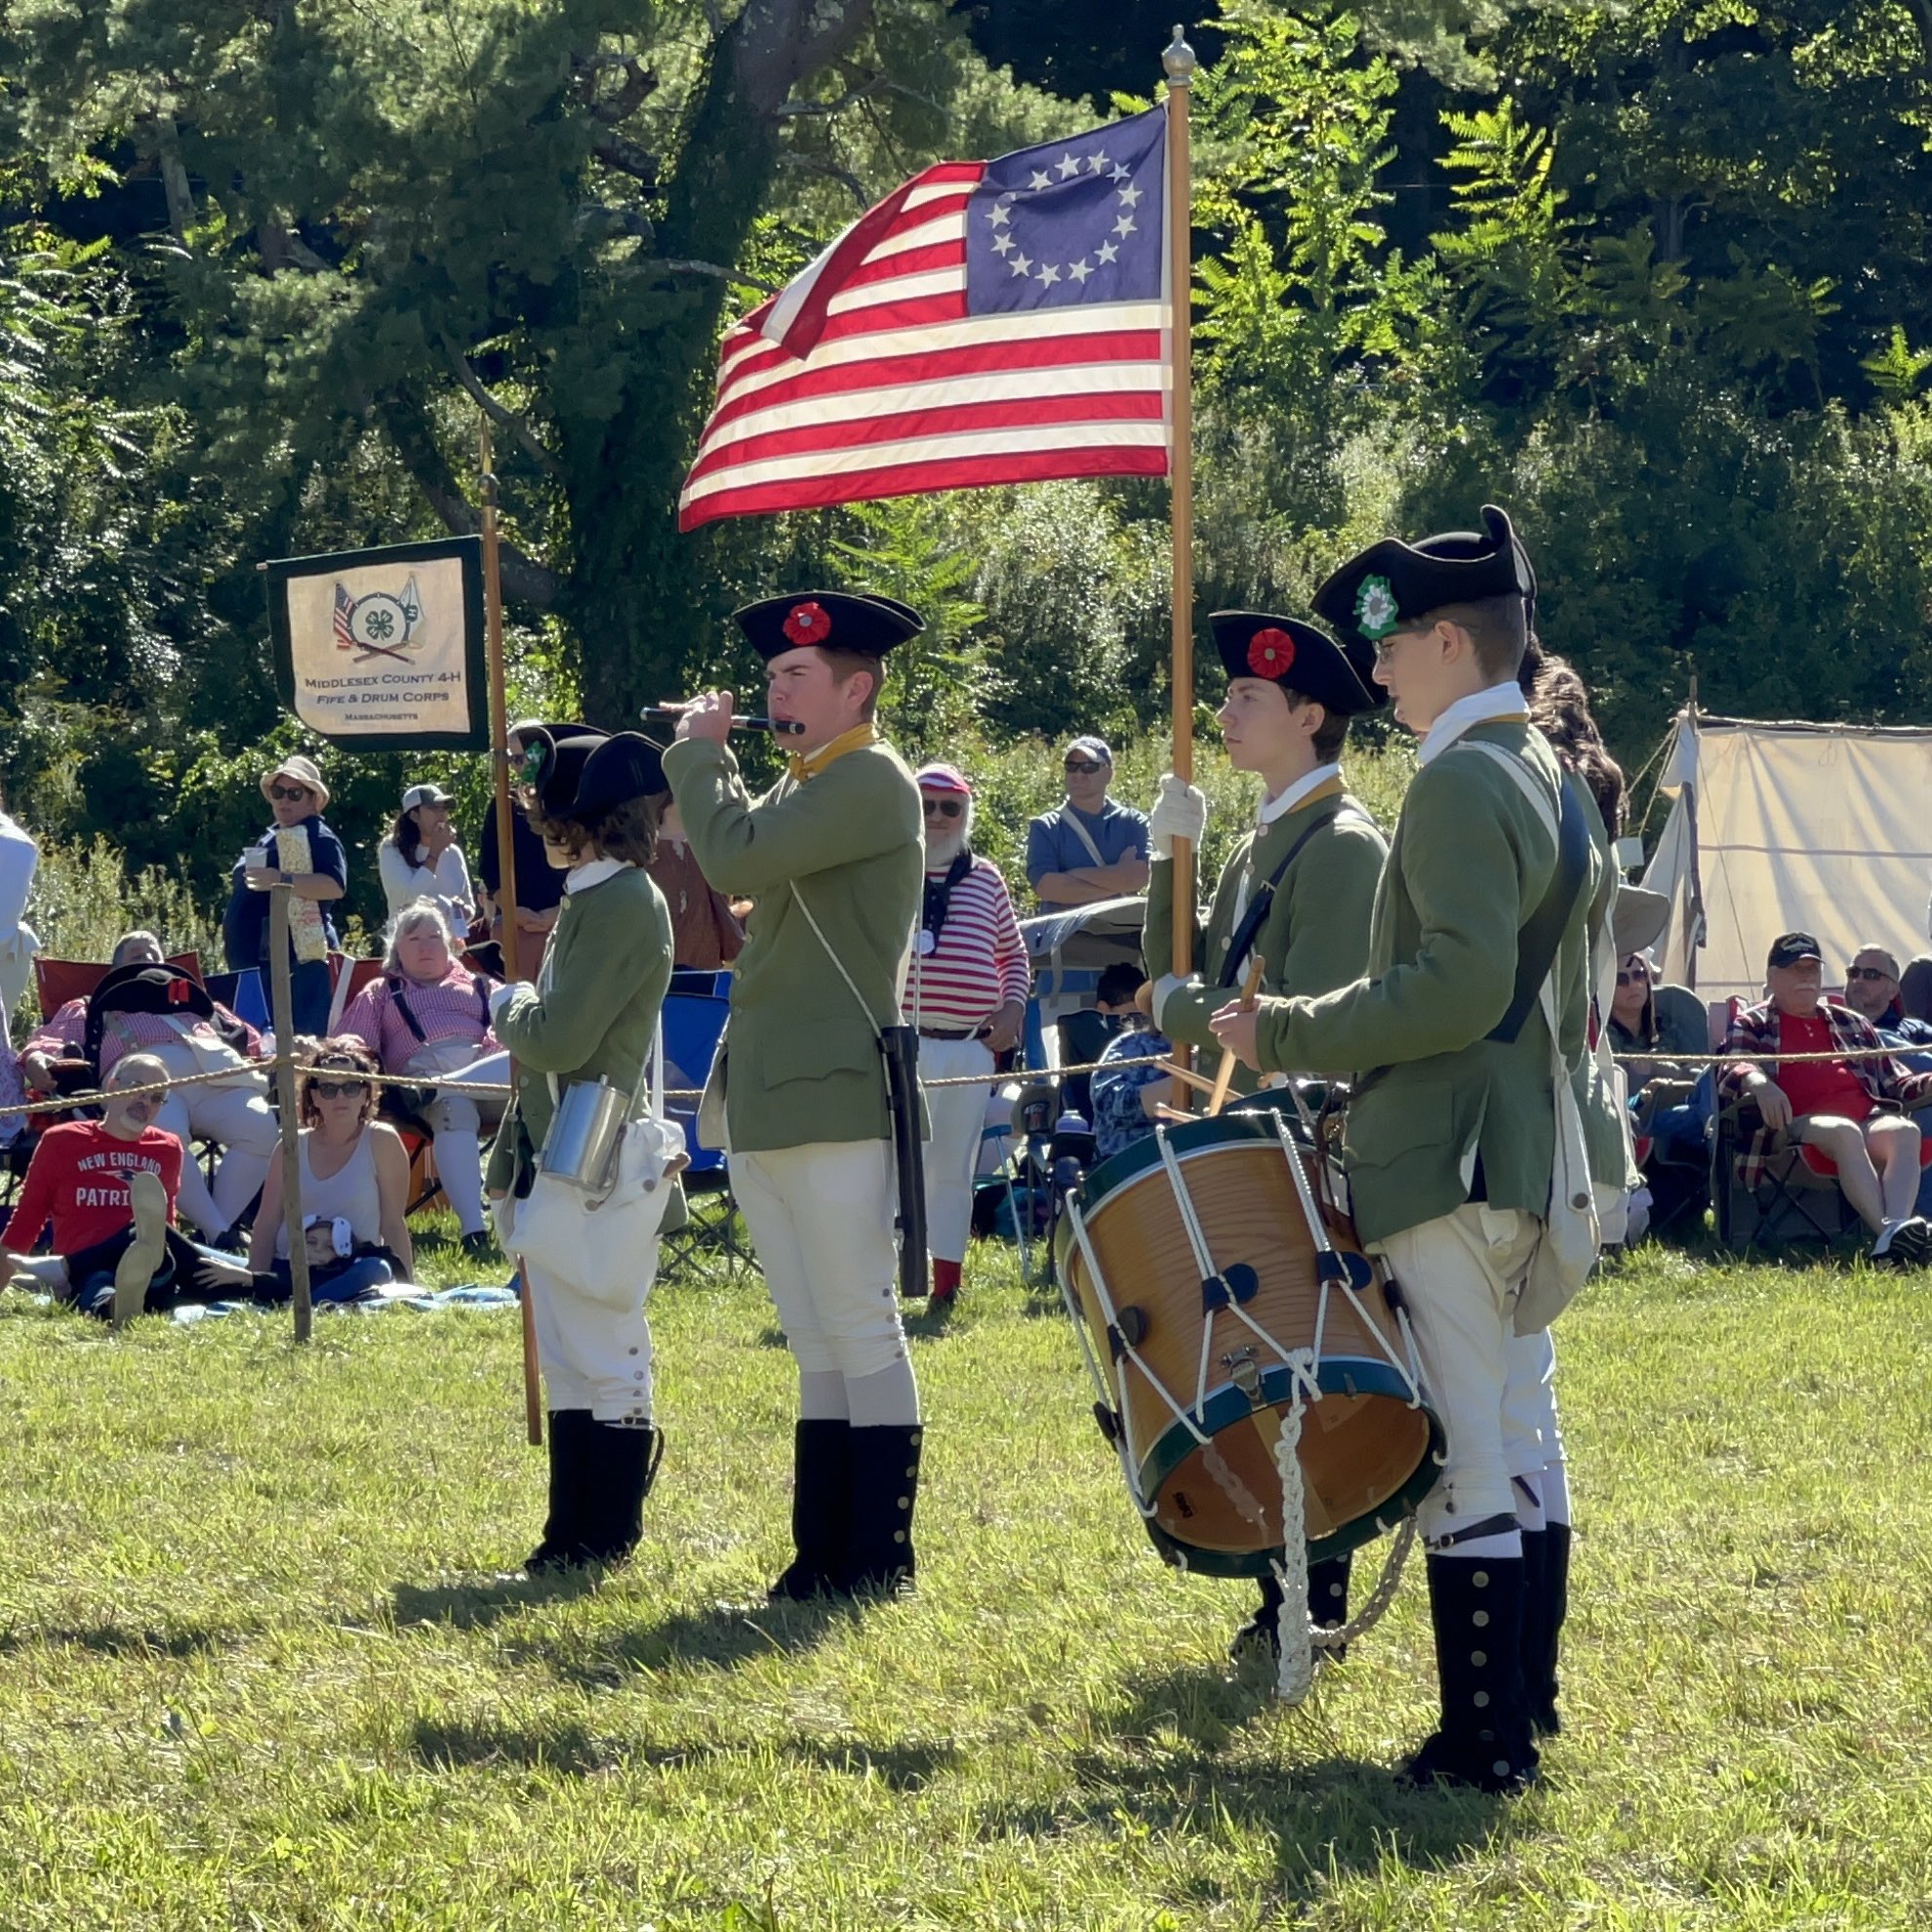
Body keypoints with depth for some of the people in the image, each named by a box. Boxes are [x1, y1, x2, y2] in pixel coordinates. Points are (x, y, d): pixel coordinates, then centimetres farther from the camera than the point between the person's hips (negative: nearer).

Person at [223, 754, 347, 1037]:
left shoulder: (318, 837, -5)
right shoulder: (270, 838, 23)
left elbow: (336, 886, -20)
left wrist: (283, 881, -28)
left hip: (297, 959, -9)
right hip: (254, 959, 9)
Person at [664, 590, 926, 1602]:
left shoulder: (872, 781, -11)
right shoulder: (803, 786, 19)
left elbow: (737, 855, -21)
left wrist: (697, 755, -7)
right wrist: (711, 760, 11)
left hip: (834, 1102, -10)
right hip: (767, 1106, 10)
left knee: (863, 1336, -5)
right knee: (818, 1347, 12)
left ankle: (880, 1556, -1)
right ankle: (821, 1549, 15)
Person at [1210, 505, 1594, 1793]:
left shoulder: (1461, 783, -15)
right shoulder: (1550, 776, 16)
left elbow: (1460, 984, -24)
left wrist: (1288, 1034, -17)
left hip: (1449, 1162, -10)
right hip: (1525, 1152, 10)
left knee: (1461, 1456, -8)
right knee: (1503, 1441, 15)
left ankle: (1485, 1740, -7)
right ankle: (1513, 1707, 20)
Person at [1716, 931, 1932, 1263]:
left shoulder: (1853, 1024, 32)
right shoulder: (1751, 1024, 19)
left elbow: (1894, 1083, 29)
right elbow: (1733, 1068, -2)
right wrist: (1757, 1082, -26)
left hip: (1869, 1118, 4)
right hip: (1800, 1121, -4)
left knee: (1905, 1132, -31)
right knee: (1844, 1133, -38)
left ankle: (1898, 1230, -57)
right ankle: (1889, 1232, -55)